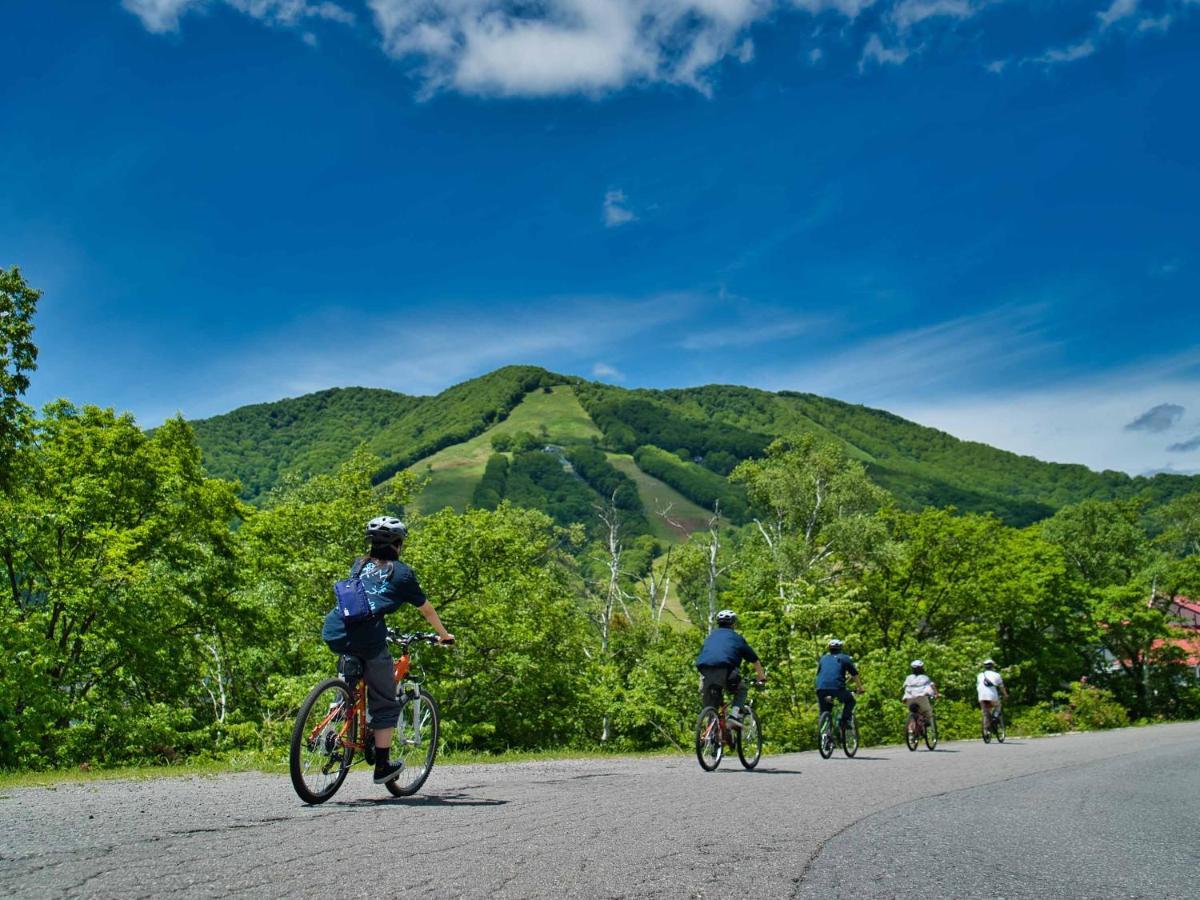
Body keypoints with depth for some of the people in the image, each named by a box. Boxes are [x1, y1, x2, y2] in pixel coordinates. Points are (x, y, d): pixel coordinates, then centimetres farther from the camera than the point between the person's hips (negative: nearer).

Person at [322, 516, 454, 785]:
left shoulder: (359, 565, 25)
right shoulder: (401, 572, 12)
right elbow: (427, 610, 22)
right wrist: (444, 635, 38)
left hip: (334, 632, 5)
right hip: (368, 637, -5)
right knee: (384, 703, 10)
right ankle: (382, 767, 15)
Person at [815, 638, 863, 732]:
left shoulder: (823, 659, 29)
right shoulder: (845, 658, 20)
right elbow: (855, 675, 21)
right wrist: (860, 688, 35)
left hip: (821, 688, 3)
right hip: (837, 687, -3)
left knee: (824, 713, 18)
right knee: (850, 701, 24)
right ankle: (845, 721, 6)